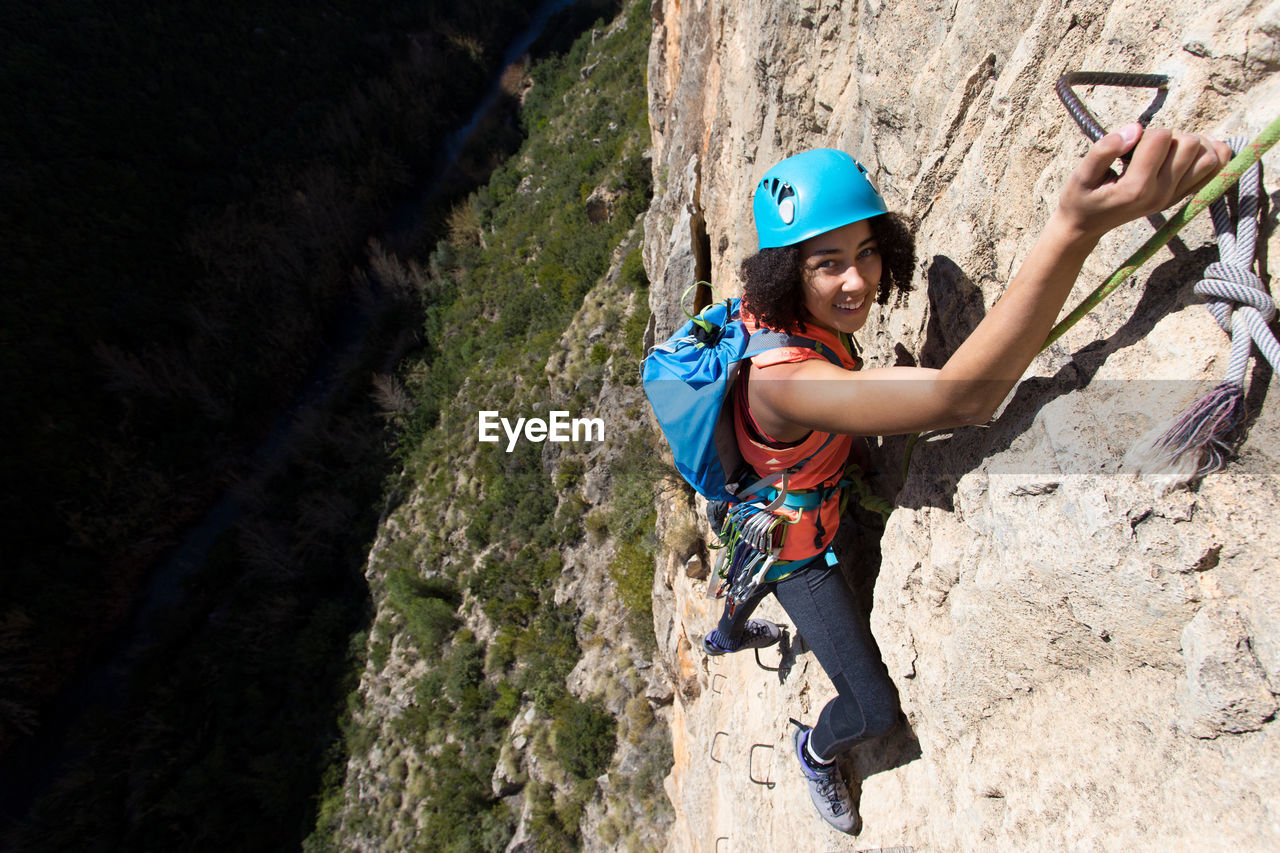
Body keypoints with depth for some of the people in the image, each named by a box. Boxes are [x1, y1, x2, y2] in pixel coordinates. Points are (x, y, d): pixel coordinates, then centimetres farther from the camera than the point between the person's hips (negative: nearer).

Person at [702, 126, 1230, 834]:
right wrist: (1074, 228, -65)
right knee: (873, 709, 4)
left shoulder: (766, 310, -19)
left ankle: (726, 635, 78)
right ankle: (817, 750, 41)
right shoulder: (785, 378, -47)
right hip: (794, 543, -8)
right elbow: (961, 400, -58)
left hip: (762, 511, 9)